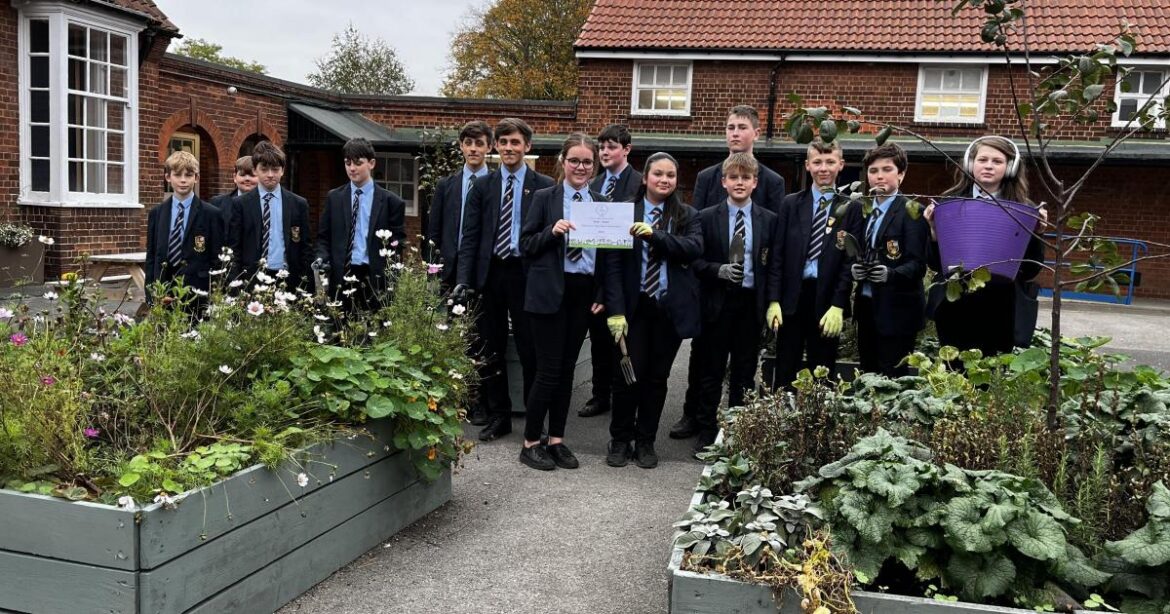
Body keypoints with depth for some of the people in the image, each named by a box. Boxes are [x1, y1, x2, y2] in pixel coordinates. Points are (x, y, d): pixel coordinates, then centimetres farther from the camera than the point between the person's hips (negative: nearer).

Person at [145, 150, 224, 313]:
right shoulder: (156, 214, 11)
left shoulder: (212, 214, -1)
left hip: (198, 296, -3)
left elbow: (216, 260, -2)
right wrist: (150, 296, 5)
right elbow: (151, 257, 12)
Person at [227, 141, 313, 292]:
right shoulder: (240, 204, 5)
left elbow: (306, 247, 8)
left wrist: (305, 285, 1)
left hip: (288, 281, 1)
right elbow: (234, 247, 5)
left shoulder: (299, 204, 7)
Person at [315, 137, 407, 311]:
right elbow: (323, 236, 15)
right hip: (342, 278, 2)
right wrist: (322, 257, -4)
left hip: (374, 279, -2)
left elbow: (398, 243, 3)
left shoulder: (390, 201, 3)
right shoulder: (334, 198, 11)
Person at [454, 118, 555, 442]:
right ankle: (498, 416, 23)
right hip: (490, 273, 3)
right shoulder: (482, 186, 7)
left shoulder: (544, 186, 0)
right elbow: (470, 236, 4)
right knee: (490, 351, 10)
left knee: (530, 350, 3)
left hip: (526, 274, -3)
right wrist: (464, 278, -7)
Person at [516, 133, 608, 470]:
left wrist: (602, 295, 2)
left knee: (567, 368, 10)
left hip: (585, 292, 4)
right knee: (549, 368, -3)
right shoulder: (544, 198, -1)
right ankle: (530, 442, 10)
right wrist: (552, 231, -20)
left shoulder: (602, 203, 9)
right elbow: (526, 245, -2)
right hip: (550, 292, -4)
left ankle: (557, 440, 20)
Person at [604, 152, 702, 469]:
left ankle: (646, 442, 23)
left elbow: (694, 248, -13)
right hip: (634, 306, -2)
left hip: (671, 308, 2)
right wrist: (616, 310, -14)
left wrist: (655, 235, -26)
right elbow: (613, 264, -5)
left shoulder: (688, 216, 6)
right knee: (628, 374, 1)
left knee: (657, 376, 10)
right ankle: (620, 440, 17)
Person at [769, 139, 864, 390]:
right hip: (792, 297, 1)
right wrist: (774, 300, -6)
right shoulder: (790, 203, 6)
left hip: (827, 300, -1)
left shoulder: (851, 209, 3)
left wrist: (837, 306, -11)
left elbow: (851, 260, -3)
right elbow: (777, 254, 2)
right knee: (785, 372, 6)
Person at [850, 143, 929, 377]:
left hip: (897, 309, -7)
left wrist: (890, 274, -31)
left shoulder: (912, 211, -7)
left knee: (892, 380, -5)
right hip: (867, 306, 7)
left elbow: (917, 263, -13)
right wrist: (854, 268, -5)